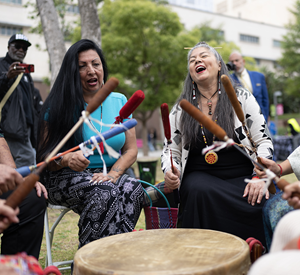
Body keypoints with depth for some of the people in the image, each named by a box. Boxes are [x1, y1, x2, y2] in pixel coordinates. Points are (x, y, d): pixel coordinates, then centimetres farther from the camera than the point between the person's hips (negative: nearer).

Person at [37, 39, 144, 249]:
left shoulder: (119, 102, 8)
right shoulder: (60, 106, -3)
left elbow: (131, 150, 6)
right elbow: (44, 156, -5)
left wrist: (112, 174, -13)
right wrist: (66, 159, -28)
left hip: (109, 176, 3)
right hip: (66, 178, -3)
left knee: (133, 188, -29)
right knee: (104, 192, -33)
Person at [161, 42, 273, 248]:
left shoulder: (242, 98, 6)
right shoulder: (180, 109, 10)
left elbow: (263, 141, 3)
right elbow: (171, 150, 13)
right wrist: (170, 172, -10)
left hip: (241, 177, 0)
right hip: (200, 176, 1)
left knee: (260, 204, -29)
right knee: (198, 190, -33)